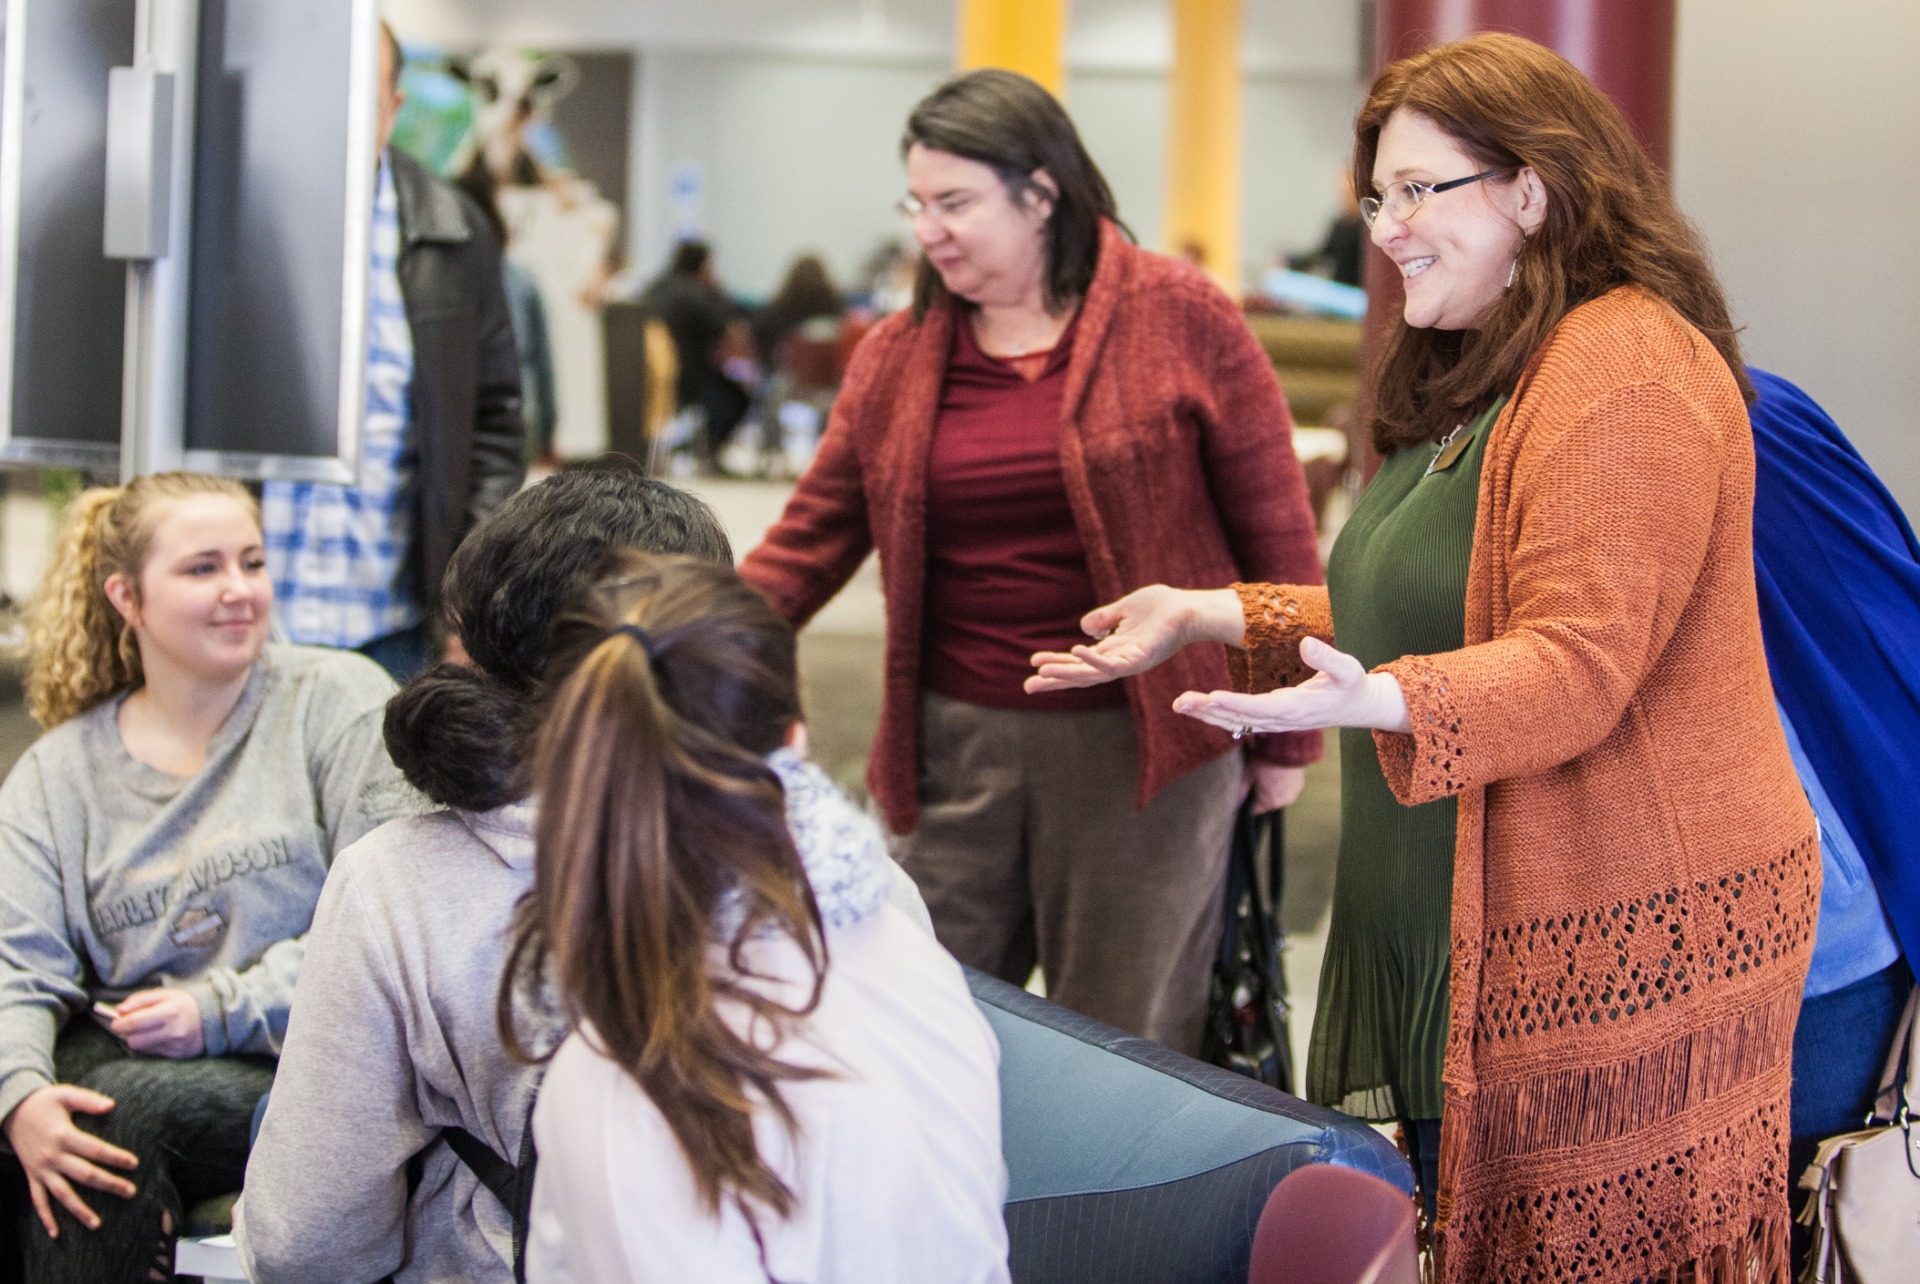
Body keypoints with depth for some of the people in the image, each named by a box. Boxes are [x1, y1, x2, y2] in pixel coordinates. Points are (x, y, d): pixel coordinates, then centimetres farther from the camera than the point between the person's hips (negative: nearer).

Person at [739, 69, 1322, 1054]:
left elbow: (1274, 529, -2)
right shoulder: (896, 357, 7)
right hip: (956, 743, 4)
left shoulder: (1180, 320, -5)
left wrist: (1286, 736, -1)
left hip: (1138, 744, -4)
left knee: (1120, 1055, 4)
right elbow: (809, 543, 6)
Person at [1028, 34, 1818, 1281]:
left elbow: (1575, 665, -23)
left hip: (1616, 939, -10)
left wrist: (1375, 700, -39)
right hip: (1463, 931, 10)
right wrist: (1210, 616, 20)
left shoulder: (1627, 373, -16)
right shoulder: (1474, 378, 18)